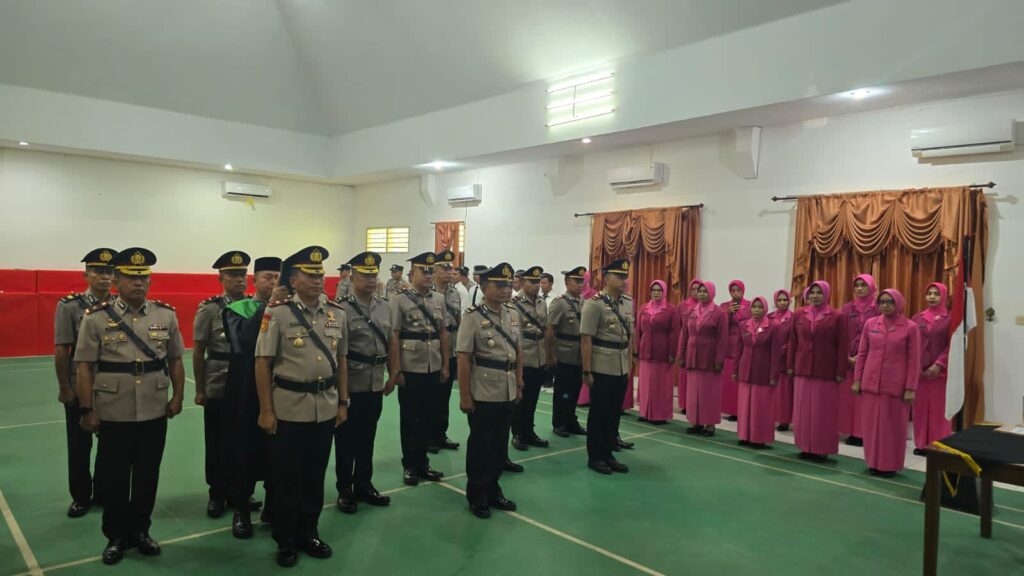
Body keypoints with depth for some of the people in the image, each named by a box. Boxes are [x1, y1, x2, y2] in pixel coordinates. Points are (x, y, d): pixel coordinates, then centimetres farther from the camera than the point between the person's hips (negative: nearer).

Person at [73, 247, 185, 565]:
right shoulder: (96, 318, -4)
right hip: (112, 415, -2)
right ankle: (116, 537, 28)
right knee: (113, 479, 11)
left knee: (147, 476, 13)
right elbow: (85, 367, -4)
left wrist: (177, 398, 3)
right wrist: (87, 410, -6)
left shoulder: (166, 315, 2)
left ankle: (140, 531, 30)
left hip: (155, 413, 2)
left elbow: (175, 361, 7)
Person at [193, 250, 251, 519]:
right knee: (217, 445, 9)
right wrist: (199, 390, -2)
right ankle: (217, 494, 25)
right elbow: (198, 352, -2)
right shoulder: (209, 309, -5)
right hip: (218, 390, -2)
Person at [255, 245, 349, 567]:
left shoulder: (337, 314, 4)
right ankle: (285, 541, 25)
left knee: (315, 476, 15)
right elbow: (262, 364, -9)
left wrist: (343, 402, 8)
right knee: (286, 478, 9)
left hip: (325, 408, 4)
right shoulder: (277, 314, -9)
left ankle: (308, 533, 32)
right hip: (289, 408, -4)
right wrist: (266, 411, -10)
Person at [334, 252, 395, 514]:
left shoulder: (385, 307, 6)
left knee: (367, 439, 16)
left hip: (375, 385, 5)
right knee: (346, 440, 8)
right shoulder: (342, 309, -12)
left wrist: (393, 375, 11)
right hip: (350, 386, -5)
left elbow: (391, 343, 13)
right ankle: (345, 490, 22)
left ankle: (364, 486, 30)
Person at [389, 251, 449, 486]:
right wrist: (395, 370, -13)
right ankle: (410, 466, 21)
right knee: (410, 418, 8)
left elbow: (443, 333, 10)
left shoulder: (439, 299, 6)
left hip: (433, 368, 4)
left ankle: (422, 463, 26)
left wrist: (445, 365, 8)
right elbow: (393, 337, -10)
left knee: (426, 417, 13)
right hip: (410, 368, -4)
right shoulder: (400, 300, -7)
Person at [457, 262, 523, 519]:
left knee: (500, 444, 15)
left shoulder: (513, 316, 6)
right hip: (483, 393, -6)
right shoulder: (473, 318, -12)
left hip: (507, 393, 6)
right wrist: (465, 395, -14)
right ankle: (476, 496, 23)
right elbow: (464, 359, -13)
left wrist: (519, 385, 12)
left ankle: (493, 489, 32)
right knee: (480, 445, 7)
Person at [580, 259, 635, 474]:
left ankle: (608, 454, 25)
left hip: (621, 368, 6)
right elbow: (586, 340, -14)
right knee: (598, 413, 5)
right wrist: (587, 371, -15)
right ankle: (595, 457, 17)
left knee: (615, 413, 13)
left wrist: (630, 364, 13)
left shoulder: (628, 303, 8)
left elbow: (630, 336, 14)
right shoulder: (594, 304, -12)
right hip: (601, 368, -6)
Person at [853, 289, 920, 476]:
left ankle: (890, 464, 17)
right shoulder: (870, 324, 5)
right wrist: (857, 379, 5)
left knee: (893, 426, 5)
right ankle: (873, 462, 19)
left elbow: (914, 360, -4)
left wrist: (910, 388, -7)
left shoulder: (910, 327, -3)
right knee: (871, 424, 8)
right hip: (870, 383, 3)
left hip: (896, 385, -3)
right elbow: (862, 353, 9)